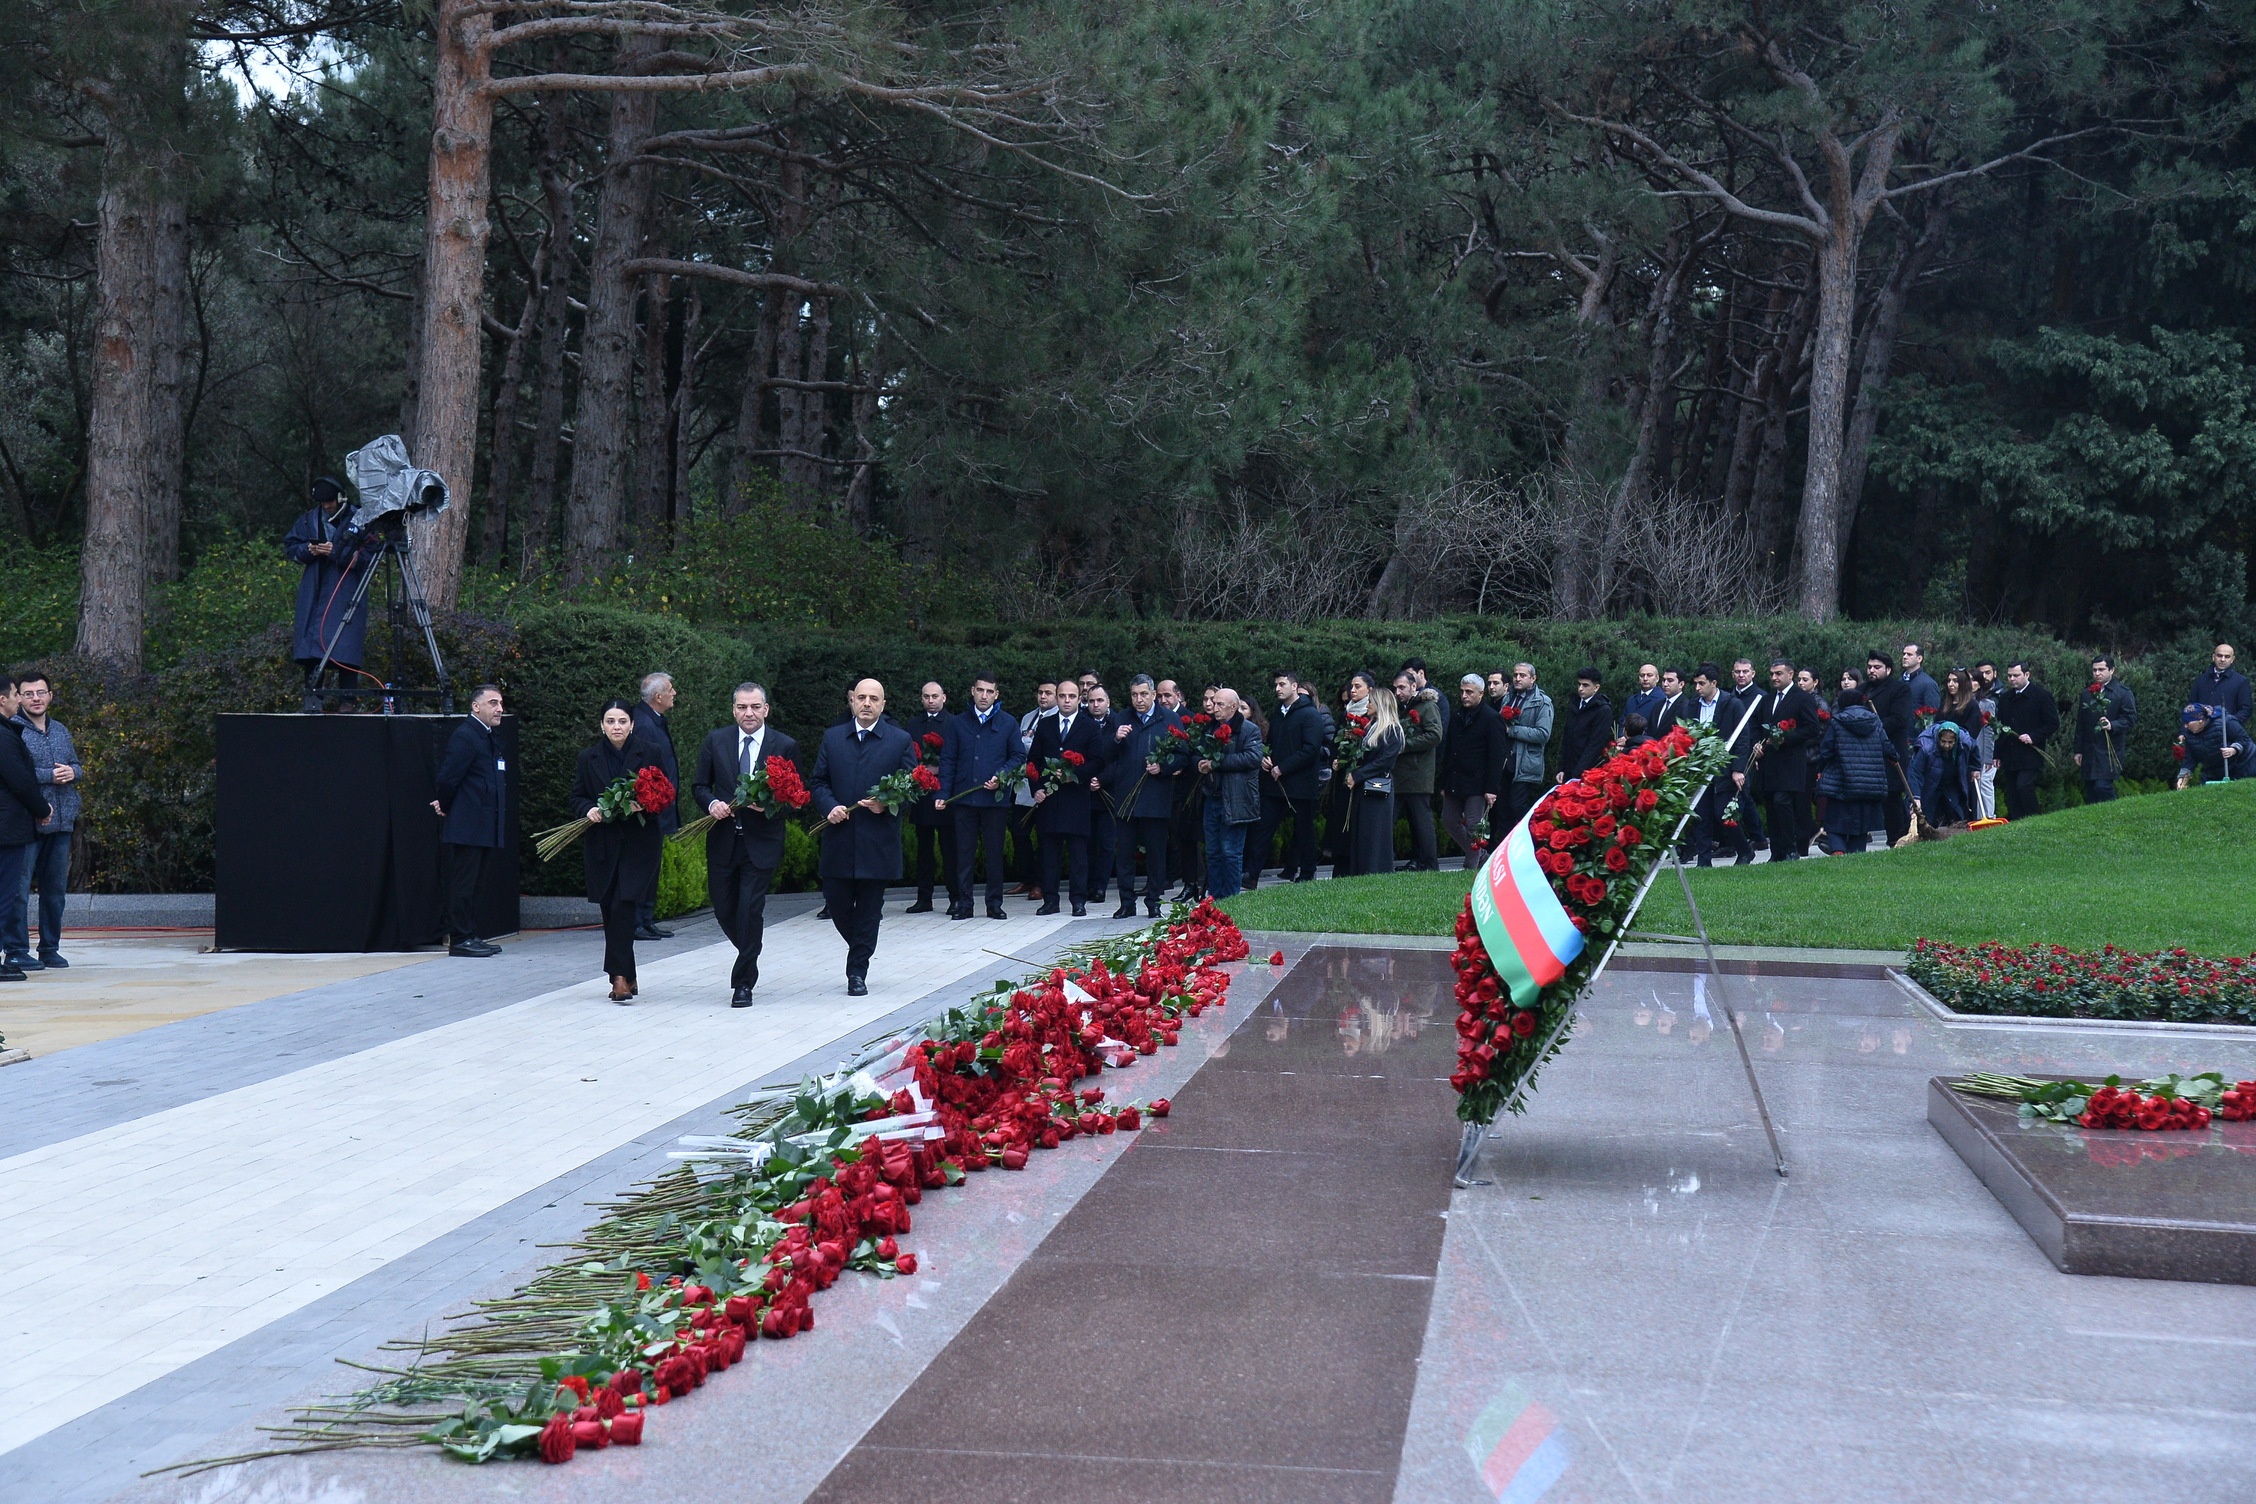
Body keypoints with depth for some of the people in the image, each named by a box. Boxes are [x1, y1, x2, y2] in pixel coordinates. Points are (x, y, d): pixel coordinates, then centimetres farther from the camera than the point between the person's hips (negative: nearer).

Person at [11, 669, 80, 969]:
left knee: (55, 889, 12)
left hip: (61, 822, 7)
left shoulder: (61, 731, 16)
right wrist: (50, 776, -18)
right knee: (19, 889, -5)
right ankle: (19, 950, 1)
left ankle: (50, 948, 20)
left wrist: (73, 772, -2)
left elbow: (78, 768, 21)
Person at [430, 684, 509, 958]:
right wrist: (446, 808, -2)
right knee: (463, 883, -4)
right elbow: (447, 778, -17)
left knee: (473, 885, 13)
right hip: (466, 827, -9)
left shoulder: (491, 739, 17)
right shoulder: (464, 736, -13)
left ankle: (470, 937, 18)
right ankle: (460, 939, -1)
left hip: (485, 828, 9)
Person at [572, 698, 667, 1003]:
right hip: (602, 843, 3)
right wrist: (589, 809, -10)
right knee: (610, 910, 5)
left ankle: (619, 976, -13)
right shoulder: (588, 757, 7)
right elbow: (577, 797, 11)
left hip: (639, 842, -3)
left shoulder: (649, 754, 1)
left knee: (624, 907, -14)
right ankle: (625, 977, 15)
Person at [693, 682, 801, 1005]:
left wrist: (770, 806, -18)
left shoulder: (785, 746, -1)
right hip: (722, 841, 3)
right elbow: (700, 786, 9)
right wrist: (712, 804, -12)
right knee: (724, 910, 8)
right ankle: (749, 960, 36)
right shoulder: (715, 740, 5)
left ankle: (744, 983, 4)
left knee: (751, 911, -8)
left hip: (761, 842, -3)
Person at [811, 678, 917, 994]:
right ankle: (860, 951, 29)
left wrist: (886, 804, -14)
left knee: (869, 907, 1)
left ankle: (857, 972, 9)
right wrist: (829, 806, -9)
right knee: (836, 903, 4)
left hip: (878, 840, -2)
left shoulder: (901, 740, 4)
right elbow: (818, 781, 10)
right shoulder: (832, 737, 10)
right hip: (839, 838, 2)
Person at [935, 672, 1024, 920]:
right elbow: (948, 760, 8)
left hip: (994, 798, -1)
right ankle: (963, 903, 8)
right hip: (963, 798, 1)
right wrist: (943, 794, -1)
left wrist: (1000, 778, -11)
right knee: (964, 852, 3)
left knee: (994, 853, 3)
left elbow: (1019, 756, 6)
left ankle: (994, 903, 11)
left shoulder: (1007, 723, 7)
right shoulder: (960, 723, 10)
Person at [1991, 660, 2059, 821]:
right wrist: (1997, 755, 14)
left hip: (2030, 754, -6)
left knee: (2024, 785, -21)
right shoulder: (2005, 698, 16)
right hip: (2009, 756, 6)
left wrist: (2033, 737, -15)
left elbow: (2053, 723, -3)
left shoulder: (2042, 695, -1)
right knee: (2012, 794, 3)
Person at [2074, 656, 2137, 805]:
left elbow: (2131, 718, -4)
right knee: (2090, 791, 4)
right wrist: (2078, 750, 16)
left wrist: (2112, 725, -21)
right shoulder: (2086, 694, 17)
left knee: (2102, 786, -17)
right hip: (2089, 752, 6)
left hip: (2111, 751, -6)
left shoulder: (2123, 692, 1)